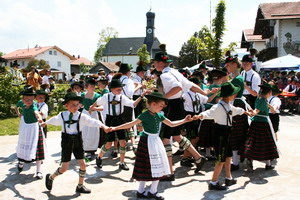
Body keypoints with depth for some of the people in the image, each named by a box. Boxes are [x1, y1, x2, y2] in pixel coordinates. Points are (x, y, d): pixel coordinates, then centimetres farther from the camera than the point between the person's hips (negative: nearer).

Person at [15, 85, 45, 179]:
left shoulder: (34, 104, -23)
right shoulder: (21, 103, -9)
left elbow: (36, 112, -48)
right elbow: (16, 107, 18)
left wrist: (39, 118, -67)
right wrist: (18, 114, 7)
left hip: (34, 127, -4)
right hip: (25, 127, 4)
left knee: (36, 148, -3)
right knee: (23, 145, 18)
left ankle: (39, 171, 3)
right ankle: (21, 161, 47)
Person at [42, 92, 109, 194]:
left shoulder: (81, 116, -8)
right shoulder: (62, 116, -3)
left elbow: (93, 121, -20)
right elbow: (54, 120, 18)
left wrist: (103, 126, -37)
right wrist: (45, 123, 37)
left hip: (78, 141, 1)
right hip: (66, 142, -1)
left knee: (82, 164, 2)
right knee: (64, 167, 1)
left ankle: (80, 186, 22)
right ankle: (50, 177, 31)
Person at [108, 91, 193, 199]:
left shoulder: (159, 115, 6)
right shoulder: (145, 115, -15)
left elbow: (171, 124, 15)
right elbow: (131, 124, -17)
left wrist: (184, 120, 13)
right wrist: (115, 128, -23)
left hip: (155, 141, 8)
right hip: (147, 142, -8)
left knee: (158, 167, 10)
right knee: (145, 167, 0)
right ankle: (140, 191, 17)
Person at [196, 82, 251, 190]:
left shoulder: (229, 106, 10)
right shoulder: (218, 107, -21)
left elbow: (236, 110, 31)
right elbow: (209, 112, -37)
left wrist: (245, 112, 50)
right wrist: (201, 115, -59)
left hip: (226, 134, 10)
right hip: (220, 134, -10)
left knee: (228, 156, 22)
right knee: (221, 160, -5)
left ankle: (228, 178, 39)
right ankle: (213, 183, 5)